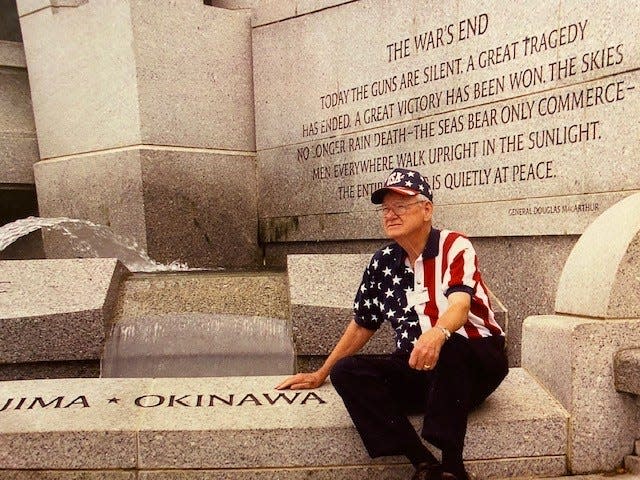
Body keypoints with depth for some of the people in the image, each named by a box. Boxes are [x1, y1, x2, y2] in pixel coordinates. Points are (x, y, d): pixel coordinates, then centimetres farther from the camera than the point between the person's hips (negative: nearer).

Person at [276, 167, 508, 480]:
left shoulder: (454, 247, -9)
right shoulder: (382, 263, 5)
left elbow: (459, 305, -28)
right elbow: (362, 325, 14)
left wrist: (438, 333, -51)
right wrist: (321, 374, 16)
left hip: (476, 363, -5)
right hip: (416, 368, 5)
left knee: (448, 349, -38)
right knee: (347, 372, -18)